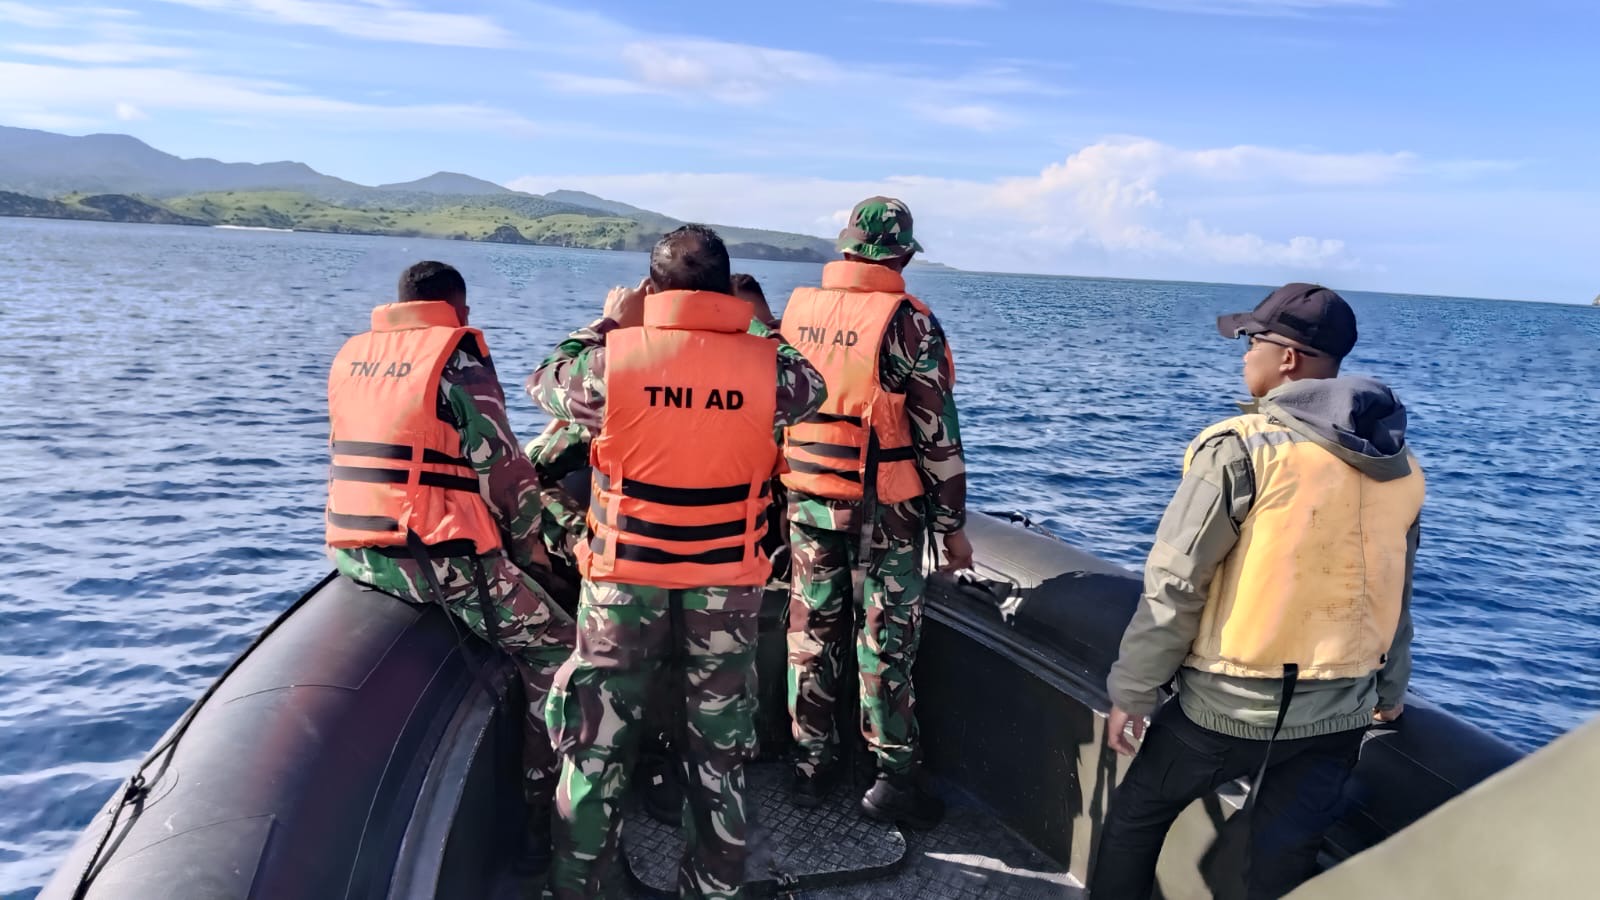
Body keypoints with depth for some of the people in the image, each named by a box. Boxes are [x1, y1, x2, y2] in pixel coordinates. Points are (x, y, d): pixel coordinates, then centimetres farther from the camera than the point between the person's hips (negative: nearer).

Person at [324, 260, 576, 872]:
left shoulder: (350, 354, 12)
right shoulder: (457, 356, -9)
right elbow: (504, 470, -12)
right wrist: (532, 554, 3)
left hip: (354, 550, 8)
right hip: (434, 556, -8)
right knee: (554, 652, 6)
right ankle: (540, 807, 7)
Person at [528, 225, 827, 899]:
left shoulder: (613, 359, -12)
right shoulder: (768, 366, -10)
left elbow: (543, 383, 8)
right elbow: (811, 388, 13)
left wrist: (609, 322, 17)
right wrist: (760, 326, 19)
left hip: (624, 581, -1)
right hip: (728, 587, 1)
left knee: (598, 745, 15)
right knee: (719, 751, 17)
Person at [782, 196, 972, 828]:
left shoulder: (797, 308, 3)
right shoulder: (908, 322, -12)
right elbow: (938, 434, -11)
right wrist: (953, 526, -3)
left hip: (807, 498, 5)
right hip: (885, 508, -4)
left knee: (811, 628, 14)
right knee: (886, 639, 6)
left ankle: (811, 763, 27)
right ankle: (893, 777, 17)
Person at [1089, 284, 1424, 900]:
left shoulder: (1243, 447, -15)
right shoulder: (1400, 463, 4)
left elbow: (1173, 586, -15)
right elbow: (1395, 593, 13)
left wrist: (1131, 690, -6)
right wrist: (1389, 692, 26)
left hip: (1231, 706, -5)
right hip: (1340, 712, 6)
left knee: (1136, 815, 17)